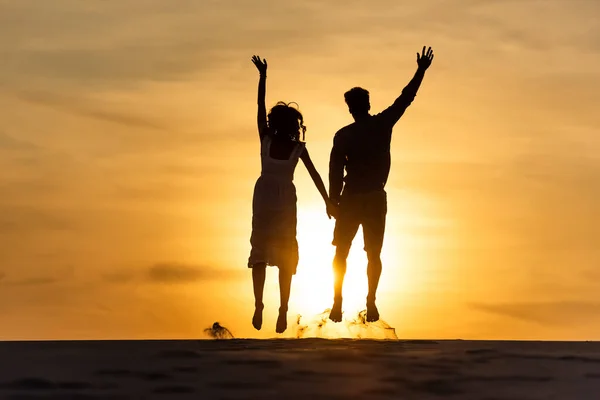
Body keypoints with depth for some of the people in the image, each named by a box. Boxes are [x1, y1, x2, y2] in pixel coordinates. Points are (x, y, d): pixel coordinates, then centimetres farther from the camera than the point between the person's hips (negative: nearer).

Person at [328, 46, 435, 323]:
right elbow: (405, 98, 8)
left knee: (341, 253, 8)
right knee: (374, 254, 9)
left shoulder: (343, 135, -7)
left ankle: (337, 303, 3)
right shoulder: (383, 124, -2)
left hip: (351, 199, -2)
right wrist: (421, 70, 18)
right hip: (377, 198, 2)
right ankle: (371, 303, 2)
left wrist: (332, 200, -2)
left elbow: (335, 171, -9)